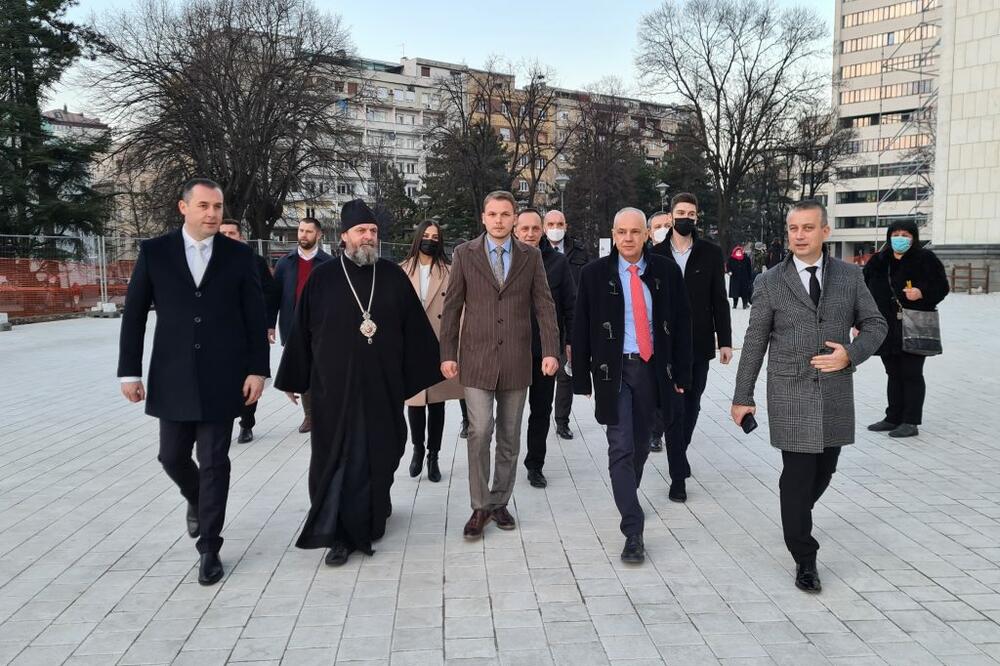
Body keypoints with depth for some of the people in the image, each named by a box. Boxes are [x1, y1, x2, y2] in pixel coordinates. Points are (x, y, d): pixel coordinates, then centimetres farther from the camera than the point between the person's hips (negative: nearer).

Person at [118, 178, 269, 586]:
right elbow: (134, 315, 3)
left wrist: (257, 370, -5)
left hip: (221, 379, -1)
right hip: (172, 378, 2)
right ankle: (196, 500, 44)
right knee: (172, 456, 12)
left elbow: (256, 318, 1)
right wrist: (129, 371, -1)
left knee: (214, 462, 2)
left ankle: (209, 548, 15)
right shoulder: (154, 252, 1)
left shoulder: (239, 255, 0)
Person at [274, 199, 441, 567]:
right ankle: (340, 533, 8)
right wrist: (294, 379, 3)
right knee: (337, 457, 1)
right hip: (335, 385, -2)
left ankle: (372, 516, 35)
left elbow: (415, 327, 5)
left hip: (383, 384, 2)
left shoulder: (393, 275, 3)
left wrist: (422, 372, 4)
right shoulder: (322, 278, 0)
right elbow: (301, 331, 2)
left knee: (379, 453, 12)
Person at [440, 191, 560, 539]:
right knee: (480, 431, -9)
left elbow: (544, 306, 3)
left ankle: (499, 502, 25)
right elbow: (452, 307, 3)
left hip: (516, 361, 2)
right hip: (477, 359, -2)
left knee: (510, 437, 9)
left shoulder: (531, 256, 5)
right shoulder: (464, 254, 3)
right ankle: (480, 507, 6)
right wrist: (448, 354, -2)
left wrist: (550, 351, -7)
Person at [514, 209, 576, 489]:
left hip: (546, 347, 1)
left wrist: (571, 340, -1)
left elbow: (570, 305, 4)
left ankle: (535, 464, 22)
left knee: (541, 409, 9)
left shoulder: (558, 261, 2)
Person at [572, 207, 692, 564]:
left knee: (641, 444, 16)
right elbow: (581, 329, -1)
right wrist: (582, 378, -4)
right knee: (621, 448, -6)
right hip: (613, 369, -2)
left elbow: (681, 324, 5)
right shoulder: (594, 274, -3)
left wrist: (681, 372, 2)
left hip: (652, 368, 3)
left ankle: (627, 496, 43)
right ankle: (633, 531, -3)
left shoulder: (666, 272, 1)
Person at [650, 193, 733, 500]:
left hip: (700, 344, 2)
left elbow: (719, 300, 4)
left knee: (691, 407, 14)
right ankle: (679, 475, 1)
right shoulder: (656, 254, 1)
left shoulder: (711, 253, 4)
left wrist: (725, 340, 0)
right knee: (675, 408, -4)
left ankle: (677, 452, 36)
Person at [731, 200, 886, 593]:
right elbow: (755, 343, 1)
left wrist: (851, 353, -13)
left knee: (824, 469, 13)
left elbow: (875, 324, 8)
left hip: (836, 392, 3)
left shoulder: (849, 276, 5)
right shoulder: (771, 282, -1)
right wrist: (742, 397, 1)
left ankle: (796, 515, 43)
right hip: (790, 394, -3)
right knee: (798, 474, -1)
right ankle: (804, 559, 11)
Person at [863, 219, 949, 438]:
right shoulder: (878, 262, 10)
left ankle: (911, 422, 6)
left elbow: (941, 287, -2)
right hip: (886, 328, 5)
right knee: (894, 374, 13)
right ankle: (893, 418, 22)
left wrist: (922, 293, -22)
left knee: (912, 375, 0)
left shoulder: (925, 259, -2)